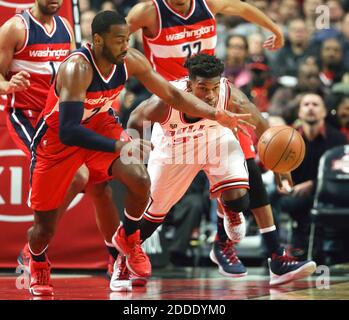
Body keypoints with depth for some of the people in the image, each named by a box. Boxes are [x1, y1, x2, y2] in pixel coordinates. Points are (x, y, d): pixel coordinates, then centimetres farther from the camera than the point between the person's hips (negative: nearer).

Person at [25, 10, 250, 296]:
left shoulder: (131, 60, -16)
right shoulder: (77, 68, -35)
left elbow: (172, 94, -3)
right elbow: (68, 132, -41)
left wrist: (217, 115, -12)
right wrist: (119, 147, -49)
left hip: (99, 124, 4)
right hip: (58, 138, -4)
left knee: (140, 180, -22)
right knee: (45, 228, 0)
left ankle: (128, 238, 9)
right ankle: (38, 265, 38)